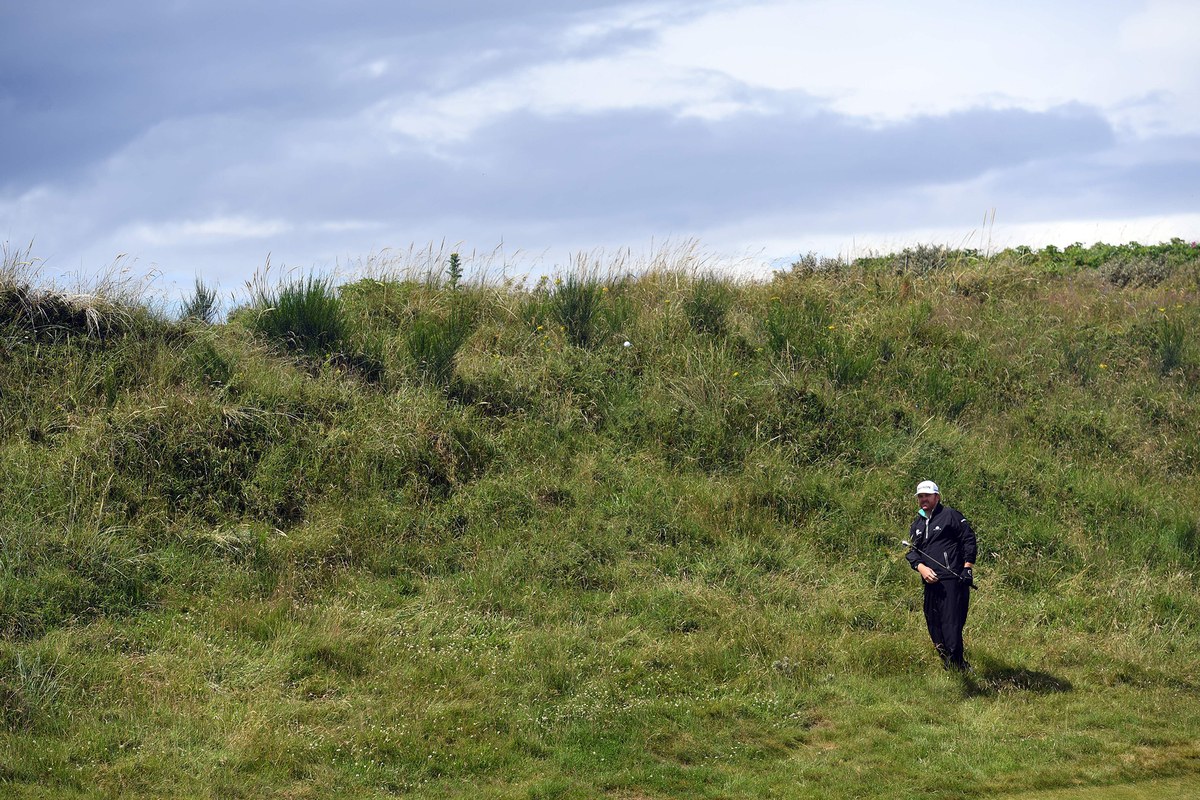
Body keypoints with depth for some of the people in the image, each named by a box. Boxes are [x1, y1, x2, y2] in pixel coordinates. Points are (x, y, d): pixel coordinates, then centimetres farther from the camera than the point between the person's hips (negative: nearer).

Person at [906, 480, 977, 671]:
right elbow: (912, 551, 15)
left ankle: (956, 665, -12)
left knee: (951, 623, -14)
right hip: (931, 582, 7)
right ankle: (947, 664, 17)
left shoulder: (950, 516, 0)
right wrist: (921, 567, -5)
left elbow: (969, 540, -3)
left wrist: (967, 568, -10)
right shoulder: (916, 525, 21)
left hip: (952, 579, -7)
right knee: (933, 624, 8)